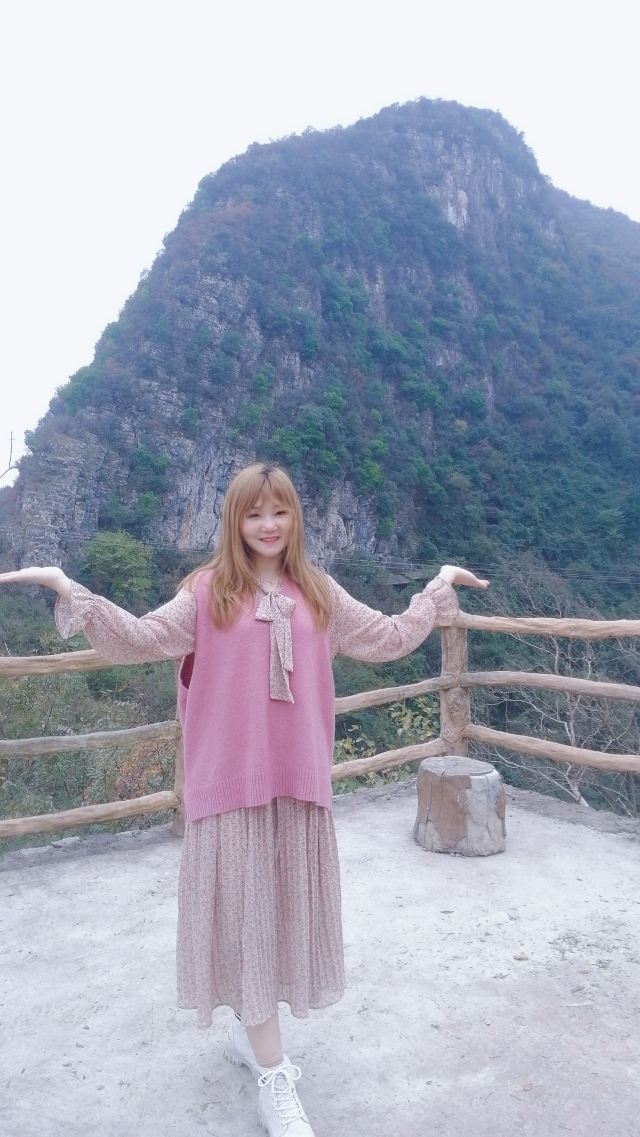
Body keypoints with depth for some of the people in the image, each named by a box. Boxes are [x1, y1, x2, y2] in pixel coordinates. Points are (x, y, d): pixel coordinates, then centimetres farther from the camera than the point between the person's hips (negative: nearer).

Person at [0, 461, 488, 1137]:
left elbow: (389, 638, 16)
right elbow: (141, 638, -11)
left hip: (298, 775, 4)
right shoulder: (208, 591, -3)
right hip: (230, 777, -4)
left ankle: (248, 1031, 37)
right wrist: (67, 588, -19)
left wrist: (439, 587, 16)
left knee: (284, 902, 13)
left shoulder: (318, 594, 8)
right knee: (246, 905, 2)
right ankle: (274, 1077, 14)